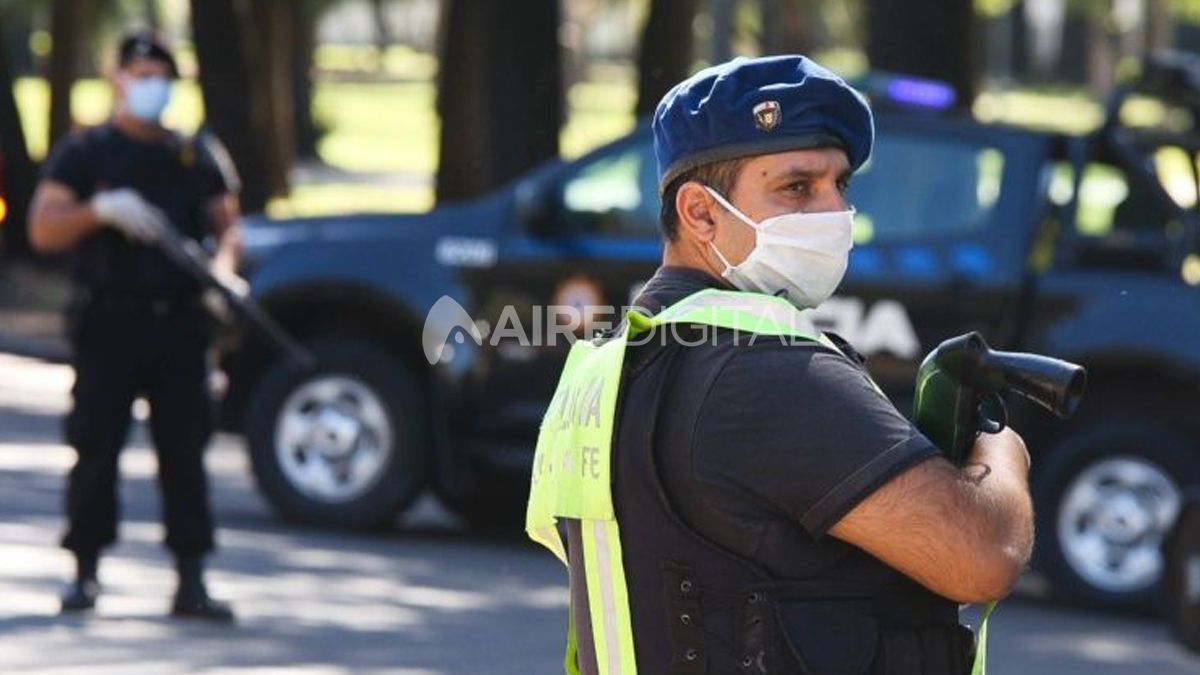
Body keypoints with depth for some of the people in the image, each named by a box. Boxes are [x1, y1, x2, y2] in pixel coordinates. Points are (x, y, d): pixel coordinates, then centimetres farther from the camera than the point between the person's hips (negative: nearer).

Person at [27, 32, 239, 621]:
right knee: (96, 447, -3)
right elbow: (43, 230, 0)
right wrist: (101, 210, -18)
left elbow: (227, 225, 16)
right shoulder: (83, 153, 7)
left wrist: (223, 266, -7)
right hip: (109, 322, -2)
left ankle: (191, 580, 0)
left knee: (185, 451, -1)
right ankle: (85, 572, 7)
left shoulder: (199, 157, 16)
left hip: (180, 324, 2)